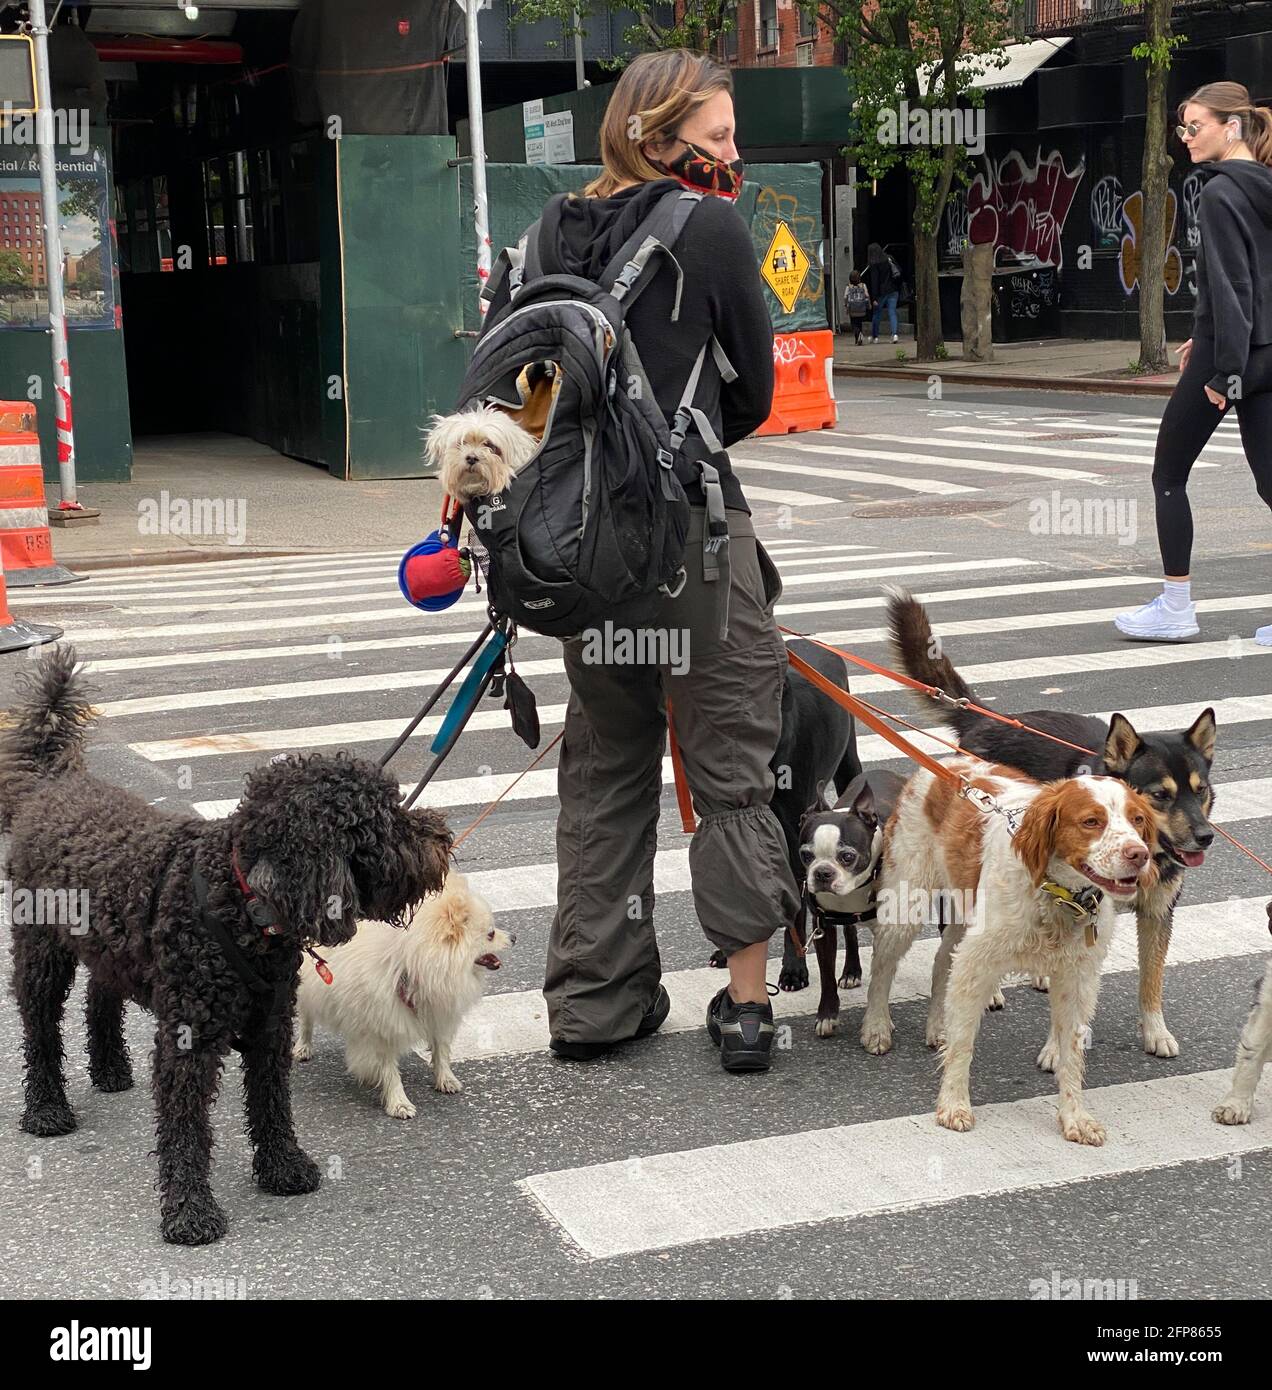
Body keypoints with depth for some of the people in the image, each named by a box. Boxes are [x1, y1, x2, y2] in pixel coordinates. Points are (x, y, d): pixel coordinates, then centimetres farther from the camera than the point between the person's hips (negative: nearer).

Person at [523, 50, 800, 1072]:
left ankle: (594, 999, 20)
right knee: (732, 764, 6)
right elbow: (753, 392, -1)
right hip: (691, 527, -5)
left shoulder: (560, 234, 6)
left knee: (604, 762, 15)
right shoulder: (713, 231, -9)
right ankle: (747, 1003, 10)